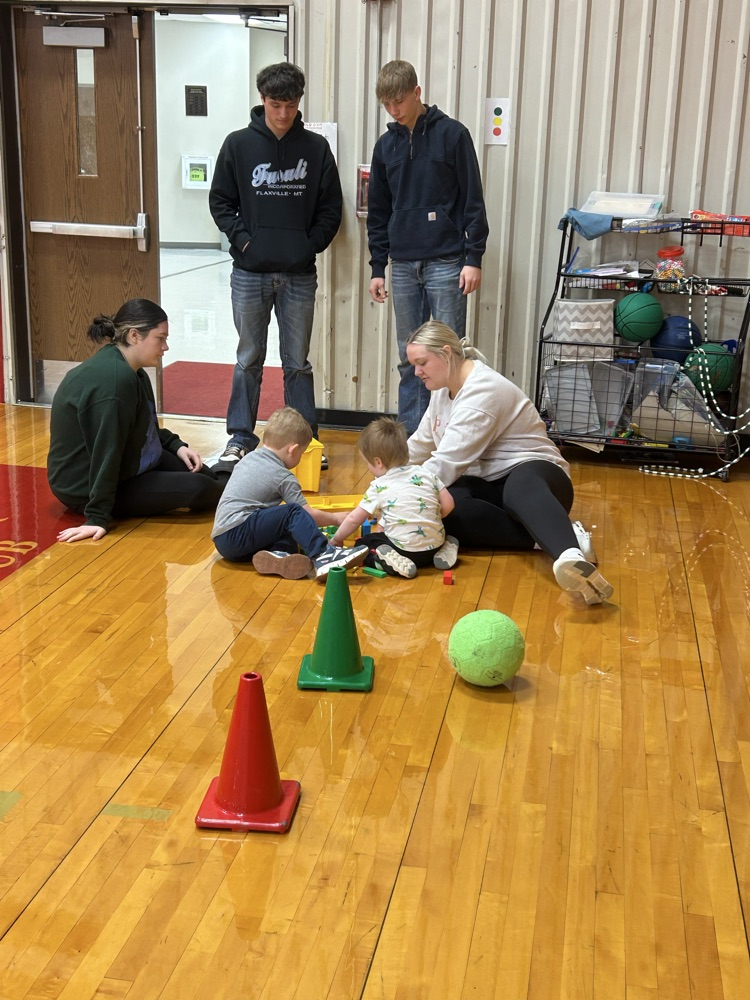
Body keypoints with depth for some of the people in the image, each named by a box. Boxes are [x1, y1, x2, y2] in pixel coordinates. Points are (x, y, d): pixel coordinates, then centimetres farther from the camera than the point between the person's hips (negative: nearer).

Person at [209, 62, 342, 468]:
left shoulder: (316, 148, 2)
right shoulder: (239, 144, 1)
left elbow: (330, 208, 7)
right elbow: (220, 201, 5)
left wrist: (311, 245, -5)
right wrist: (243, 238, -8)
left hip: (300, 274, 0)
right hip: (250, 273, 0)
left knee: (298, 362, 8)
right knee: (249, 360, 9)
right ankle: (241, 436, 19)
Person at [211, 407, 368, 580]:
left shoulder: (249, 458, 18)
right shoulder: (284, 477, -4)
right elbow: (308, 514, -1)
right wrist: (335, 518, 17)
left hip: (222, 540, 8)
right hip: (237, 535, -8)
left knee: (289, 537, 5)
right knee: (293, 512, -15)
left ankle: (276, 554, -26)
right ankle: (323, 555, -31)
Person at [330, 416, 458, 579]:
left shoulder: (379, 487, -5)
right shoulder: (426, 473, 5)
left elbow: (354, 519, 2)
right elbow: (448, 505, 5)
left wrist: (336, 539, 18)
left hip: (405, 547, -5)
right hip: (435, 545, 5)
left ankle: (386, 559, -14)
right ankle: (443, 551, 10)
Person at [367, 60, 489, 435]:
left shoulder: (452, 134, -2)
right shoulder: (386, 145, 11)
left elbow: (473, 200, -4)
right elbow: (378, 213, 16)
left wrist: (474, 258, -9)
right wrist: (377, 268, 12)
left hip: (446, 263, -4)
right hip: (403, 266, 5)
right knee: (409, 359, 8)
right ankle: (411, 438, 15)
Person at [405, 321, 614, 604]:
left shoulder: (483, 391, -18)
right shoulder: (443, 388, 12)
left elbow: (446, 464, -24)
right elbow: (418, 446, 25)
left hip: (533, 474, -7)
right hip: (488, 485, 7)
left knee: (521, 486, -46)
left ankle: (571, 558, -74)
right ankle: (556, 537, -36)